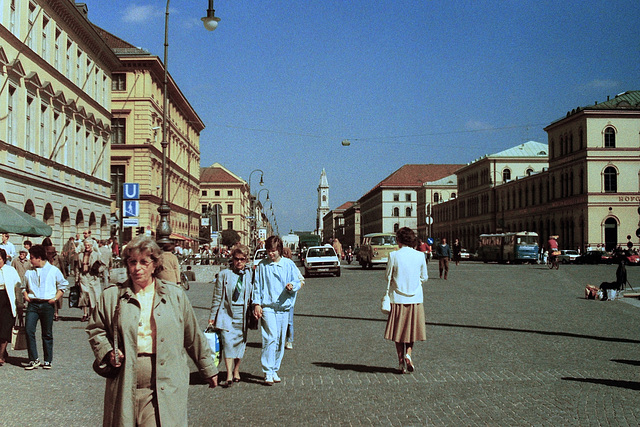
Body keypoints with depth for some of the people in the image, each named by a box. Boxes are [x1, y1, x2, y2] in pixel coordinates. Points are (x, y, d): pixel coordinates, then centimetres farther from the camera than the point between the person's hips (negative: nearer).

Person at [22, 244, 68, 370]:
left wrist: (56, 298, -3)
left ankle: (48, 361, 14)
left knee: (47, 334, 4)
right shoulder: (29, 272, 12)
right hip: (32, 304, 2)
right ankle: (34, 359, -2)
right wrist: (25, 295, 5)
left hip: (47, 304, -2)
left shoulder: (53, 270, 4)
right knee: (29, 331, -10)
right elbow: (24, 286, 25)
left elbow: (63, 285, 9)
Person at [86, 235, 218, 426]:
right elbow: (95, 330, 17)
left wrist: (209, 370, 19)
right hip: (125, 387, 1)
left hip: (165, 387, -1)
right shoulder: (111, 296, 7)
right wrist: (107, 352, -2)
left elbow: (194, 337, 13)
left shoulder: (175, 295, 8)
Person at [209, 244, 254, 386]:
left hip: (243, 314, 2)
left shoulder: (250, 274, 7)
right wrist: (213, 316, 5)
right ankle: (229, 375, -14)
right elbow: (217, 297, 5)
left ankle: (236, 371, 23)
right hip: (227, 313, -2)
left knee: (240, 342, 6)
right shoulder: (224, 274, 3)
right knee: (228, 341, -12)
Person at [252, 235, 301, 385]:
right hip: (267, 307, -2)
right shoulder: (262, 265, 3)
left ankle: (275, 370, 21)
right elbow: (257, 286, 7)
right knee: (270, 338, -14)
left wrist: (292, 285, -14)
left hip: (283, 307, 2)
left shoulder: (289, 264, 5)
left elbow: (298, 281, 8)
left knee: (280, 341, 8)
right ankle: (268, 373, -10)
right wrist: (257, 304, -1)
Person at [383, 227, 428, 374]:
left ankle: (401, 363, 9)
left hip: (398, 298, -1)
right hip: (415, 298, 2)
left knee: (398, 331, 9)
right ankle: (408, 354, -4)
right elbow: (424, 279, 5)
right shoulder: (420, 256, -3)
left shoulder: (394, 255, -9)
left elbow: (388, 277, -3)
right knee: (412, 329, 16)